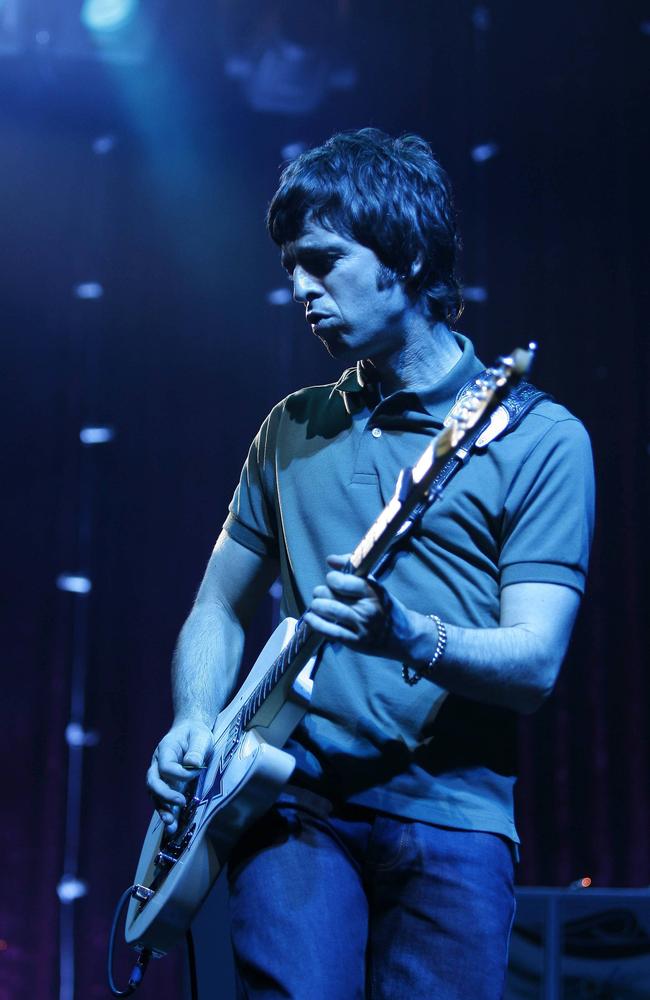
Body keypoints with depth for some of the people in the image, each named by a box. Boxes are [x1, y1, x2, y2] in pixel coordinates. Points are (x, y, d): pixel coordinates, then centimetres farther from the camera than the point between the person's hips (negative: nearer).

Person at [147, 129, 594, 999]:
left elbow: (536, 665, -6)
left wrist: (408, 637, -25)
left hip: (450, 815, -2)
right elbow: (220, 607, 20)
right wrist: (195, 724, 1)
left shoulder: (540, 437, 1)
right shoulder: (294, 428, 15)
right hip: (292, 801, 2)